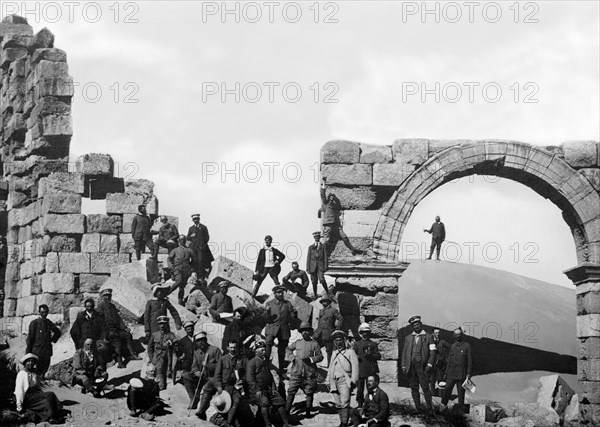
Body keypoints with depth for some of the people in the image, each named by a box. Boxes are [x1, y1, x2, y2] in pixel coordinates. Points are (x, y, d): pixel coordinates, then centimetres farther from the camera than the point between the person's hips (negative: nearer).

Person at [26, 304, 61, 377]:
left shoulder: (49, 323, 11)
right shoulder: (34, 323, -2)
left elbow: (58, 332, 29)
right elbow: (30, 338, -2)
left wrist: (53, 339, 13)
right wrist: (28, 352, -6)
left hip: (47, 352, 4)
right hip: (36, 351, -4)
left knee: (44, 371, 4)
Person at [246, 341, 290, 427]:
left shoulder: (266, 361, 18)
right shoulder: (252, 362, -4)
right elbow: (249, 378, -11)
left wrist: (273, 388, 11)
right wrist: (257, 390, -18)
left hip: (268, 389, 7)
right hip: (256, 390, -7)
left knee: (280, 401, -6)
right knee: (264, 402, -29)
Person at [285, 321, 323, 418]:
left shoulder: (314, 344, 2)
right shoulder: (297, 343, 8)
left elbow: (320, 357, 4)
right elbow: (288, 349, 22)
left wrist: (311, 359, -12)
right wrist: (292, 357, 5)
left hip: (310, 372, -1)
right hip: (297, 371, 1)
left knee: (309, 392, 6)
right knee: (291, 391, -3)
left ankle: (308, 411, 18)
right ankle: (287, 410, 0)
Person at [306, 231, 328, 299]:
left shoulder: (323, 246, 9)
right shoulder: (311, 247, 13)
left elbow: (325, 257, 6)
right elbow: (308, 258, 11)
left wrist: (325, 266, -3)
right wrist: (307, 267, 3)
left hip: (320, 265, -2)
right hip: (313, 266, 2)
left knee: (322, 279, -16)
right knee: (314, 281, 3)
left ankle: (327, 292, 1)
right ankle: (315, 295, 12)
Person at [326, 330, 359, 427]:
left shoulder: (350, 352, 4)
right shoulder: (334, 354, 22)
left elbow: (355, 367, -3)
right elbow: (330, 369, 25)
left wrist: (353, 381, -11)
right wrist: (328, 381, 19)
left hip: (345, 380, -6)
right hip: (334, 381, 6)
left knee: (345, 403, -15)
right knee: (338, 404, 5)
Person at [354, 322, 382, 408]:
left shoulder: (373, 344, 12)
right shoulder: (357, 344, 13)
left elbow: (378, 356, 6)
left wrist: (371, 355, -12)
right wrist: (357, 358, -7)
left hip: (371, 370, 0)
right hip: (360, 369, 0)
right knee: (360, 387, 0)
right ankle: (360, 403, 9)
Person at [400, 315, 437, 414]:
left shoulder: (428, 337, 6)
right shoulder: (408, 338, 16)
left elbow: (432, 352, 1)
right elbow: (404, 353, 15)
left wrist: (429, 364, -11)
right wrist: (403, 366, 6)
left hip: (422, 367, -3)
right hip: (410, 367, 4)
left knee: (425, 388, -8)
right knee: (414, 389, 4)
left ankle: (430, 409, -3)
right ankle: (418, 409, 10)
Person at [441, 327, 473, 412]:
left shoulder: (467, 346, 1)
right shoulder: (452, 346, 12)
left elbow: (470, 360, -1)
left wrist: (469, 373, -7)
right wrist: (446, 372, 13)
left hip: (462, 374, -3)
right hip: (451, 374, 3)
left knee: (461, 392, 2)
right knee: (447, 390, -4)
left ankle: (461, 408, 12)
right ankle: (443, 405, 11)